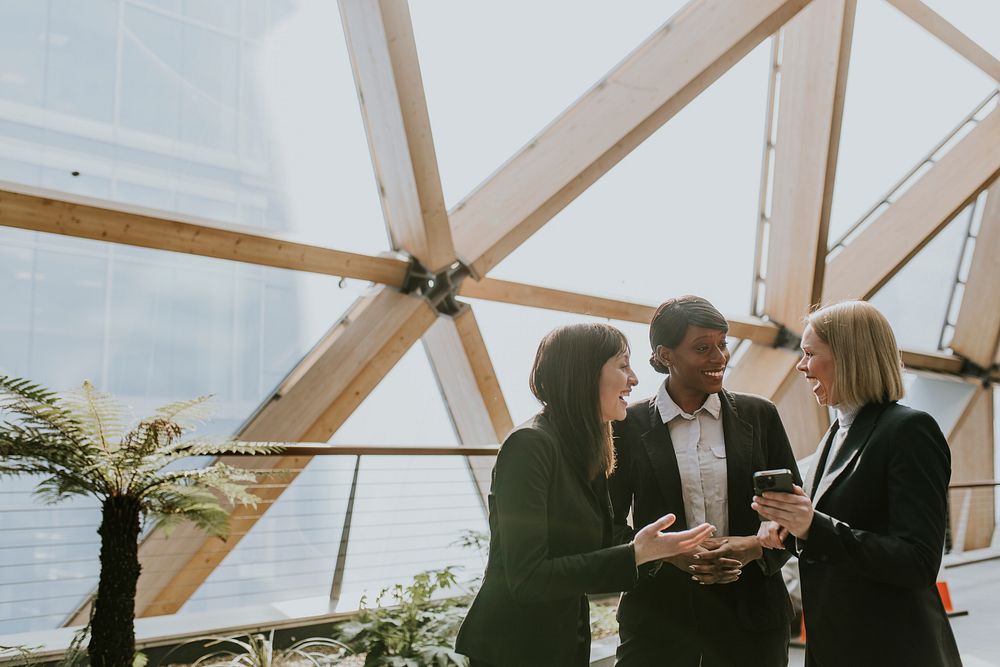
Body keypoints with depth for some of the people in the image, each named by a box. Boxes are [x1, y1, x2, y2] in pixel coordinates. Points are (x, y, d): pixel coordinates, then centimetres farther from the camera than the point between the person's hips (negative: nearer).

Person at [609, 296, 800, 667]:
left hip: (751, 611, 2)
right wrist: (668, 553, -16)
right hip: (657, 612, -1)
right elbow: (609, 525, 0)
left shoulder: (759, 415, 2)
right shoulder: (630, 426, -3)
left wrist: (755, 547, -12)